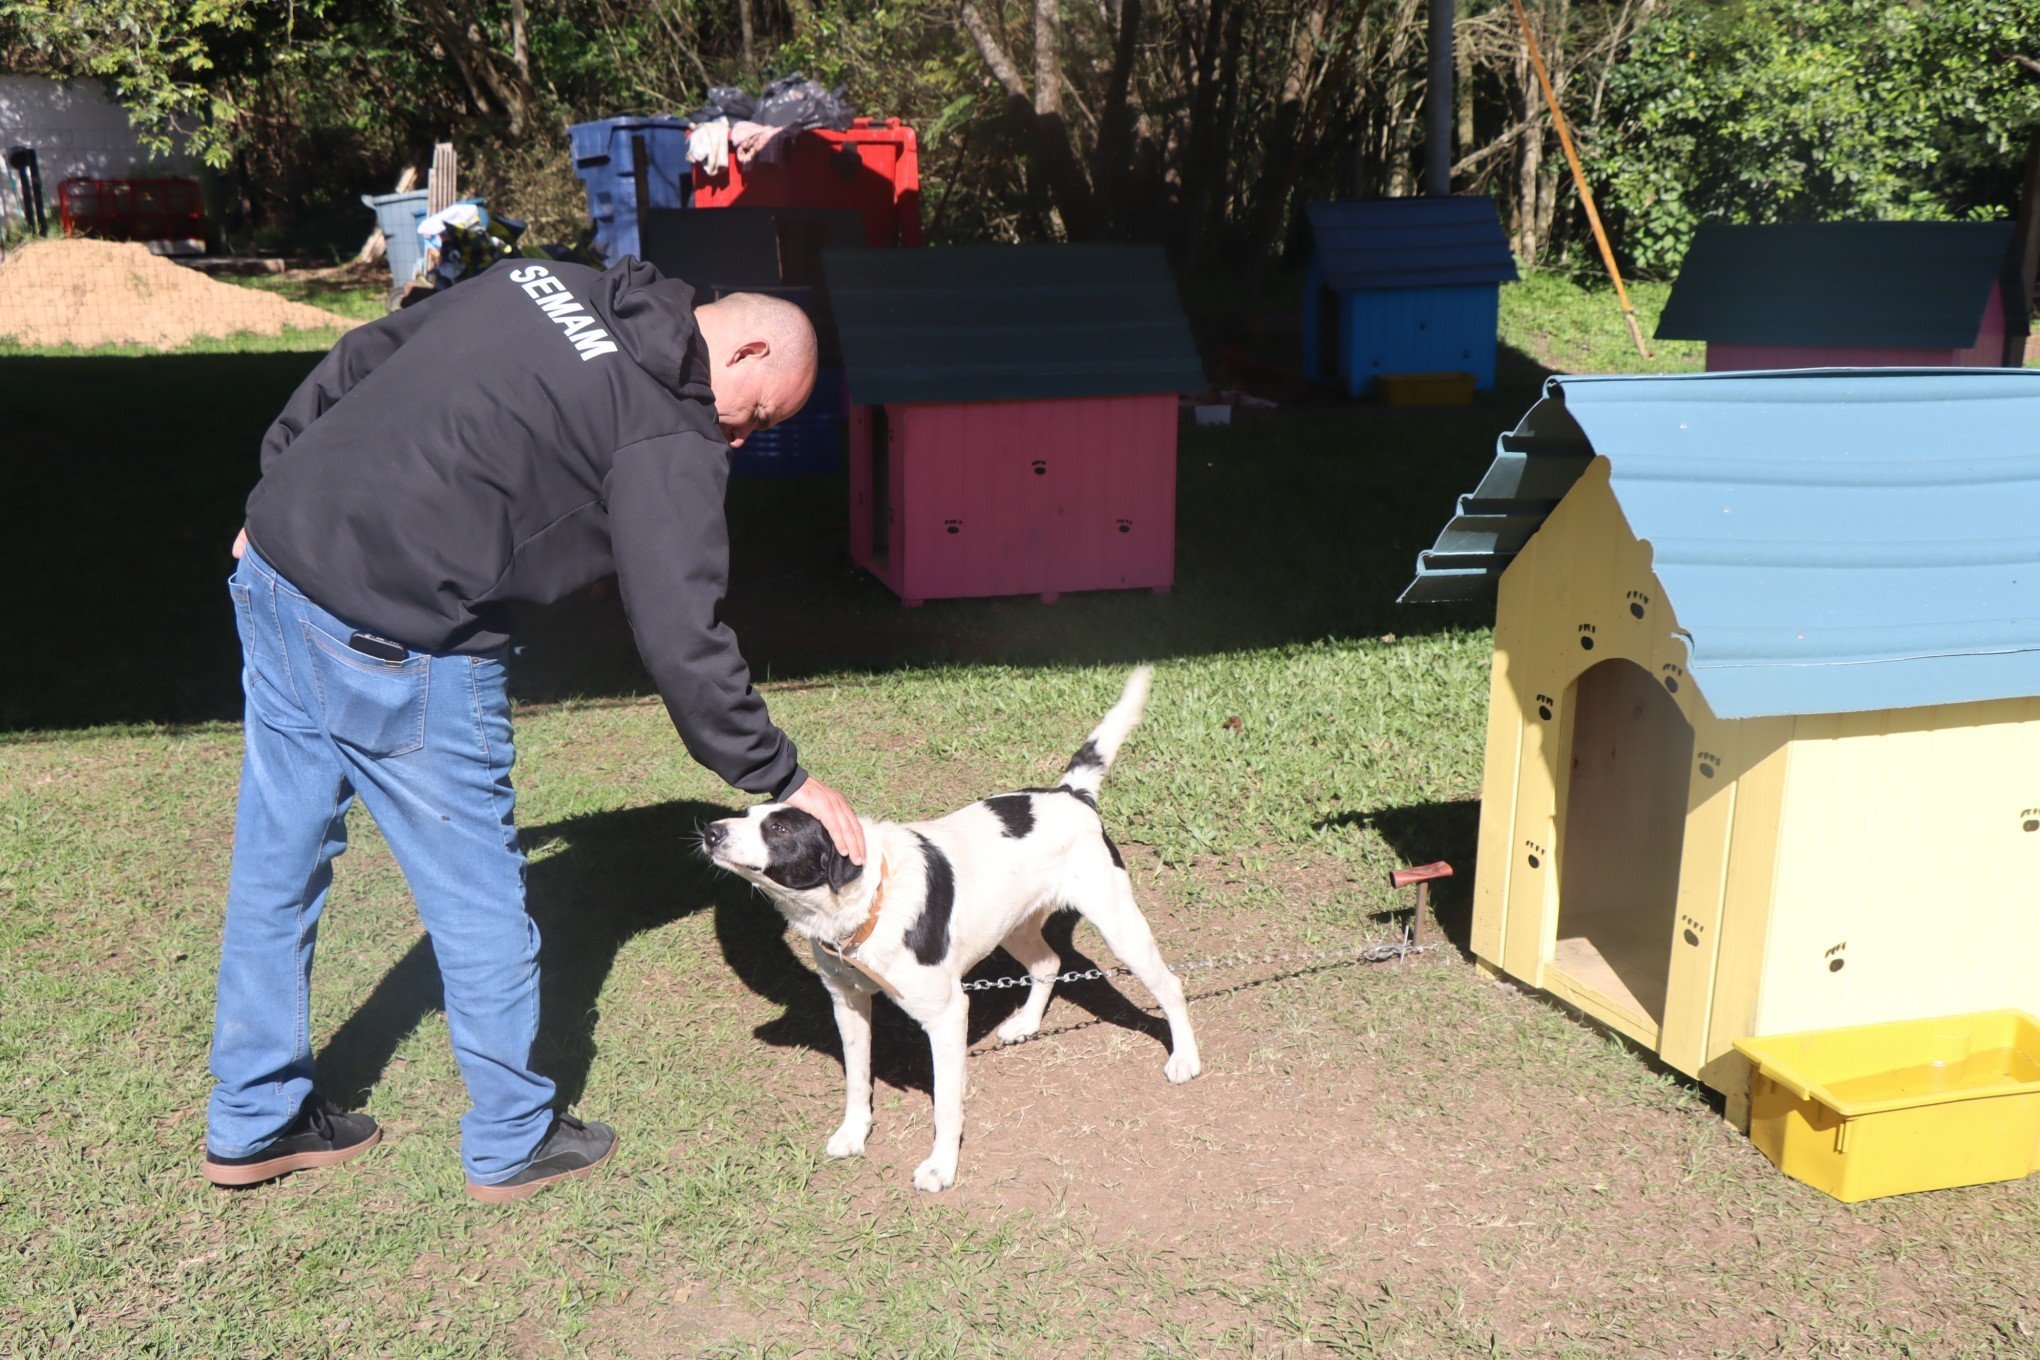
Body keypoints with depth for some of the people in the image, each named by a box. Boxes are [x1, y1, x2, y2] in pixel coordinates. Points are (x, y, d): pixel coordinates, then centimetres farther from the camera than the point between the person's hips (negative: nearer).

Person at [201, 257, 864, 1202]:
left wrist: (278, 502, 26)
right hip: (401, 646, -9)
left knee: (276, 862, 19)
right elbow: (682, 642, -14)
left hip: (274, 560, 9)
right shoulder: (671, 441, -10)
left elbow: (355, 360, 18)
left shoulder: (538, 280, 13)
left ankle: (252, 1123, 35)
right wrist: (783, 780, -5)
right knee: (477, 893, 9)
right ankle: (512, 1141, 26)